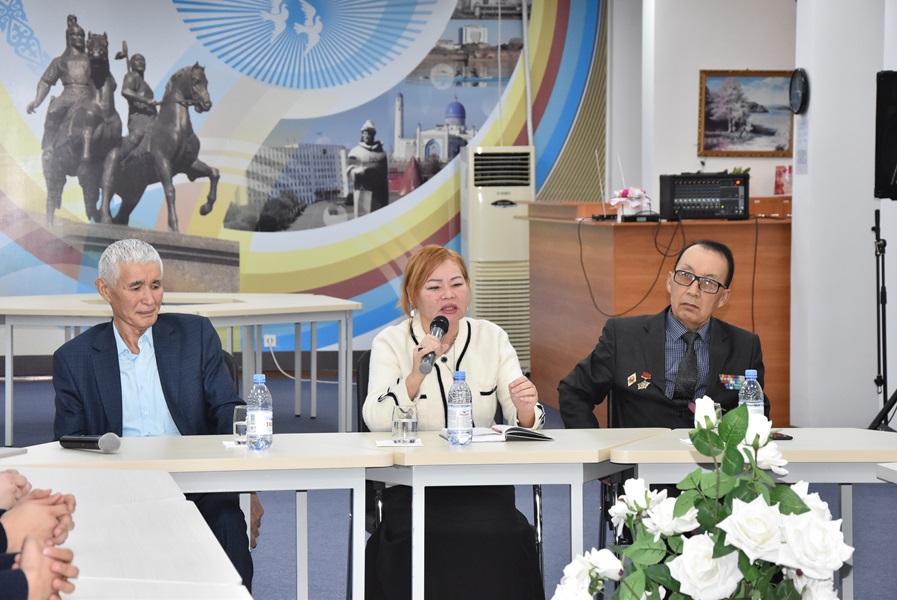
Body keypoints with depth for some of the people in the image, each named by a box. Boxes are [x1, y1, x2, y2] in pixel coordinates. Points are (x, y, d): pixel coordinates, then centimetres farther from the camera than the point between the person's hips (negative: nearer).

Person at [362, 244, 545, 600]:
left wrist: (525, 409, -22)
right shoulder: (391, 342, 2)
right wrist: (416, 376, -28)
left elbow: (525, 424, 1)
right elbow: (376, 422, -14)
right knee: (435, 542, -32)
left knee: (505, 538, -28)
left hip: (484, 487, 2)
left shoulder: (492, 338, 8)